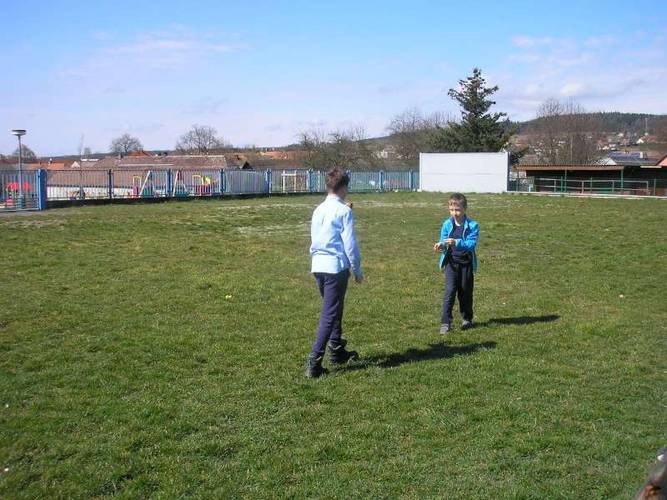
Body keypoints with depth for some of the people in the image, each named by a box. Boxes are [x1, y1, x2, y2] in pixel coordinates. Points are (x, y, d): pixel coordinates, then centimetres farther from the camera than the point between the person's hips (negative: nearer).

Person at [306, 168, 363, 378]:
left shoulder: (318, 210, 10)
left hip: (317, 266, 7)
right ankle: (314, 362, -7)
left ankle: (337, 351, 33)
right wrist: (357, 270, -1)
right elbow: (350, 244, -9)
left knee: (333, 308, 22)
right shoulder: (344, 211, -9)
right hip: (336, 267, -7)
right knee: (329, 315, -3)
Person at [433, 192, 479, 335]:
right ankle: (445, 322, -7)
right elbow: (444, 241, 3)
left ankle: (467, 319, 31)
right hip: (451, 262, 1)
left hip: (466, 263, -1)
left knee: (465, 292, 12)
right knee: (450, 291, -8)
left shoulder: (472, 225, -9)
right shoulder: (447, 224, 0)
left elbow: (472, 244, -19)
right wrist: (441, 245, -21)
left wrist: (457, 242, -34)